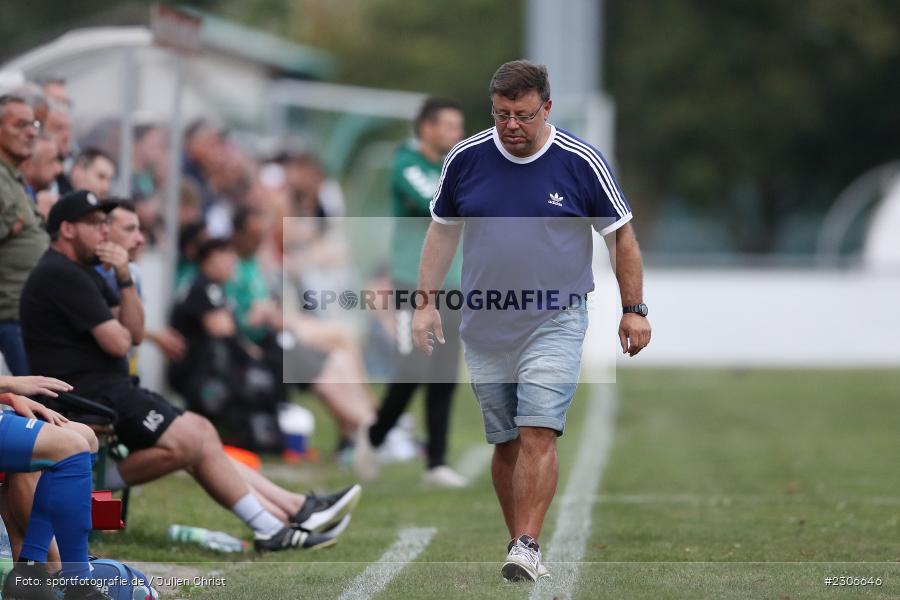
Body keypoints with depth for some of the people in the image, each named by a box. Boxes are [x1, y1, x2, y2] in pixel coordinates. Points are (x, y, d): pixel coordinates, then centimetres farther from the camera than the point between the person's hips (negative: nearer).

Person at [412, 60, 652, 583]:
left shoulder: (582, 162, -7)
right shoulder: (465, 159, 0)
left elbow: (622, 234, 3)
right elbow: (442, 231, 12)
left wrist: (634, 310, 1)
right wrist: (427, 303, 5)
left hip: (555, 323, -3)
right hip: (485, 329, 3)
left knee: (539, 435, -16)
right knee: (506, 443, 7)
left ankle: (527, 548, -20)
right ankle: (521, 551, 16)